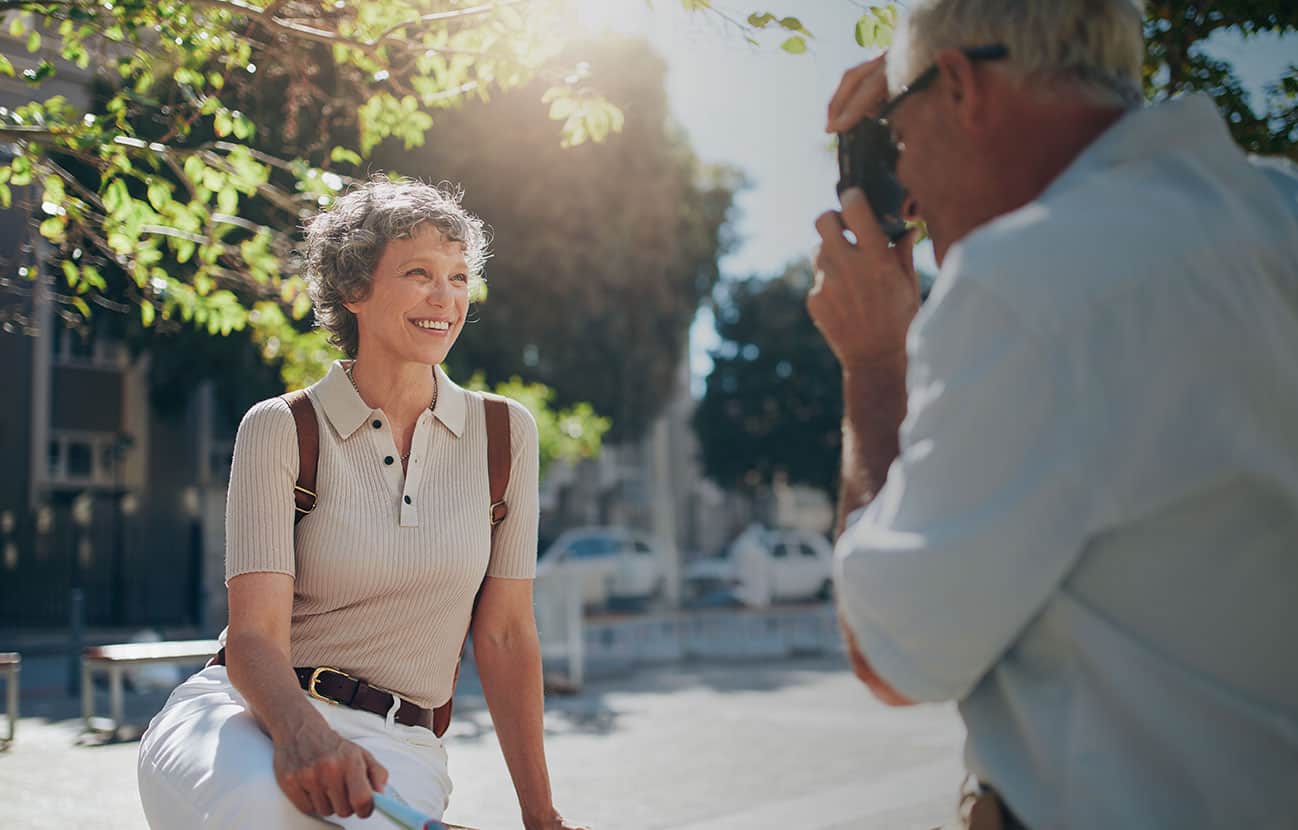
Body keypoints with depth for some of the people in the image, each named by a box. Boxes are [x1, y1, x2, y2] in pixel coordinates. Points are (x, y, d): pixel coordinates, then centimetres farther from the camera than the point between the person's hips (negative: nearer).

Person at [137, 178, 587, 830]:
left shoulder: (505, 434, 5)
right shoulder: (280, 430, -3)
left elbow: (504, 635, 7)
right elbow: (255, 635, -13)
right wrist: (304, 734, -35)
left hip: (396, 748, 2)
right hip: (248, 717, -1)